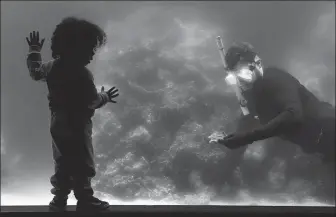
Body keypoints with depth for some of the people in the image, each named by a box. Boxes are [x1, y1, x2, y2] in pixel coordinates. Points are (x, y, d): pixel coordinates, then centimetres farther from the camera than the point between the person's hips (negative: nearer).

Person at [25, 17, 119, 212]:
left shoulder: (54, 66, 1)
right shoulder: (82, 74, -23)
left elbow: (36, 72, 20)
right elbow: (92, 101, -19)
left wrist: (34, 50, 34)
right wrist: (105, 97, 1)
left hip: (58, 123, 8)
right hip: (76, 125, -8)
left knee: (63, 163, 18)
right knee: (82, 164, 4)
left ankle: (59, 199, 25)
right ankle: (85, 200, 14)